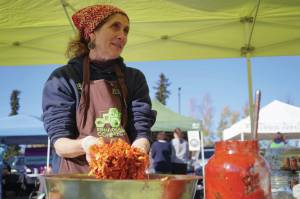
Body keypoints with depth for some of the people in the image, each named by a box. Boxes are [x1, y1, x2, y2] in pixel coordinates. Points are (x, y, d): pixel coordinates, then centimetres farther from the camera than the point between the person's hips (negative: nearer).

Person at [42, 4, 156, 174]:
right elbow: (60, 143, -2)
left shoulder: (135, 78, 11)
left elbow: (141, 132, 2)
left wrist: (138, 151, -19)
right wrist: (84, 145, -22)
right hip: (77, 173, -2)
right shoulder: (62, 79, 3)